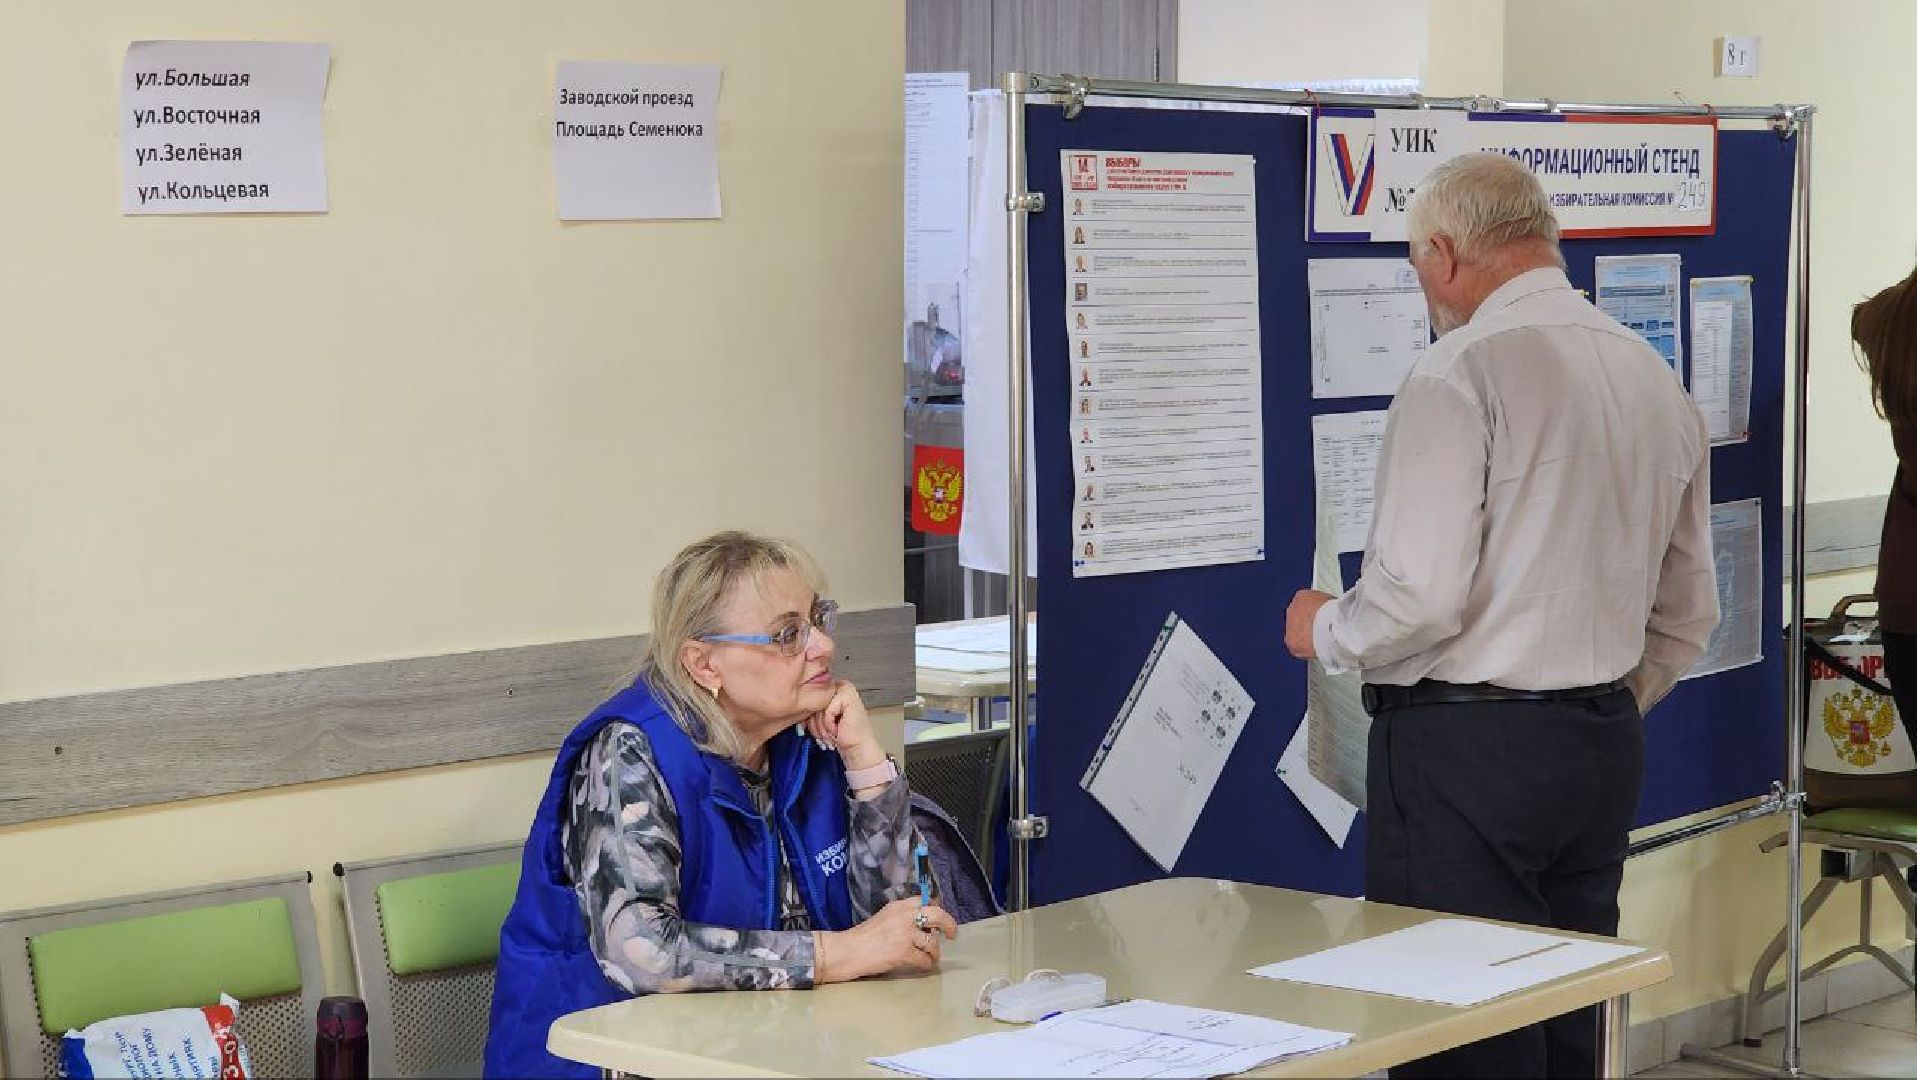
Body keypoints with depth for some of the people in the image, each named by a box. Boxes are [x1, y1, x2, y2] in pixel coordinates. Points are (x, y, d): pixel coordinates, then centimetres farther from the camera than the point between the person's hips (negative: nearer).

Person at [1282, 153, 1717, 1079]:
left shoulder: (1460, 376, -13)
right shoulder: (1655, 379, 11)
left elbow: (1420, 597, -19)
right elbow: (1687, 617, 16)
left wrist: (1323, 631, 0)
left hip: (1466, 754, -8)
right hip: (1607, 747, 8)